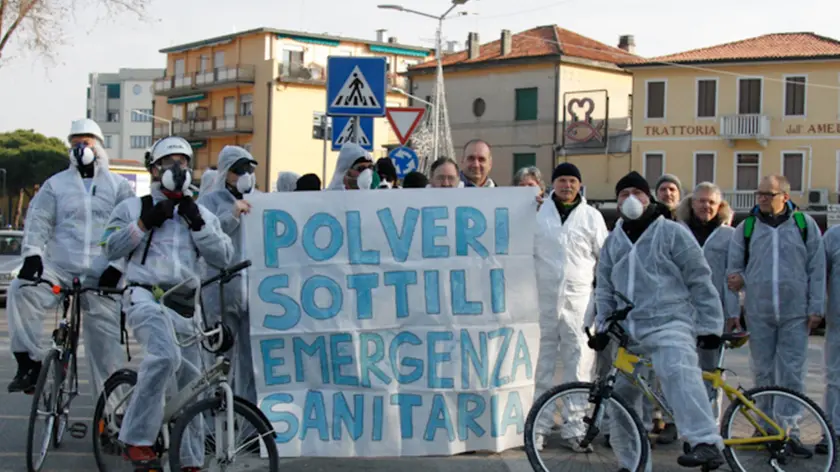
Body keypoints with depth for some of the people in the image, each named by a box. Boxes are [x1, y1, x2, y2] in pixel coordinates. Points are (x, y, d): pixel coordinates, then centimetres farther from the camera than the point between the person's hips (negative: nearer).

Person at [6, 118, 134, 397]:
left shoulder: (118, 186, 10)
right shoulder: (56, 184, 13)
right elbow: (38, 219, 2)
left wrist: (117, 266, -10)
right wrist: (32, 254, -16)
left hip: (103, 277, -1)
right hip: (59, 269, 1)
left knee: (106, 342, -1)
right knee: (20, 290, -27)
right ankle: (30, 361, -20)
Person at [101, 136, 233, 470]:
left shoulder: (201, 213, 19)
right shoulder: (134, 207, 12)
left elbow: (223, 257, 8)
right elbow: (111, 248, 1)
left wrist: (197, 224, -3)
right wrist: (145, 223, -8)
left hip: (185, 305, 5)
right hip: (145, 296, -4)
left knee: (190, 381, 5)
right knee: (165, 355, -32)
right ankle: (137, 439, -24)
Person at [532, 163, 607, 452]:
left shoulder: (591, 216, 10)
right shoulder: (538, 214, 8)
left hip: (579, 299, 0)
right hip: (543, 298, 0)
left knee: (579, 365, -1)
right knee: (542, 364, 2)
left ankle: (574, 428, 6)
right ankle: (538, 425, 9)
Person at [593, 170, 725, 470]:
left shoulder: (672, 232, 1)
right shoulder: (613, 242, 18)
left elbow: (700, 280, 0)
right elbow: (604, 289, 22)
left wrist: (710, 326, -3)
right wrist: (602, 326, 10)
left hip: (669, 324, -6)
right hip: (629, 332, 7)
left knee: (678, 373, -35)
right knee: (621, 399, 9)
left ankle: (706, 444, -45)